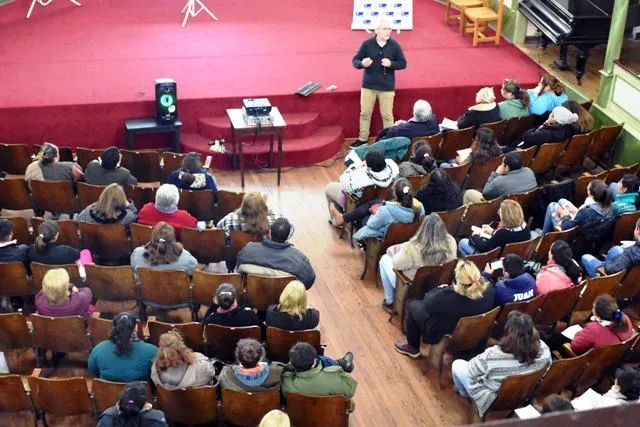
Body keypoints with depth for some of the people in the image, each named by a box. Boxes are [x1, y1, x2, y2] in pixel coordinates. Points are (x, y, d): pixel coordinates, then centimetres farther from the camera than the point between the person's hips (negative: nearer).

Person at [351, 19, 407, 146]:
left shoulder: (394, 45, -5)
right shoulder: (367, 44, -6)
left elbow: (403, 63, 0)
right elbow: (355, 61, -2)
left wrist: (391, 64, -19)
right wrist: (362, 63, -25)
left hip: (387, 87, -1)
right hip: (368, 85, 1)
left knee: (387, 115, 6)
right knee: (365, 113, 10)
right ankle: (362, 139, 23)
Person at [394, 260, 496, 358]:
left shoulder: (448, 296, -37)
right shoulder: (489, 289, -23)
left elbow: (427, 302, -17)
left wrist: (440, 289, 0)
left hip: (446, 336, -6)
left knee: (413, 305, 15)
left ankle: (412, 348, 31)